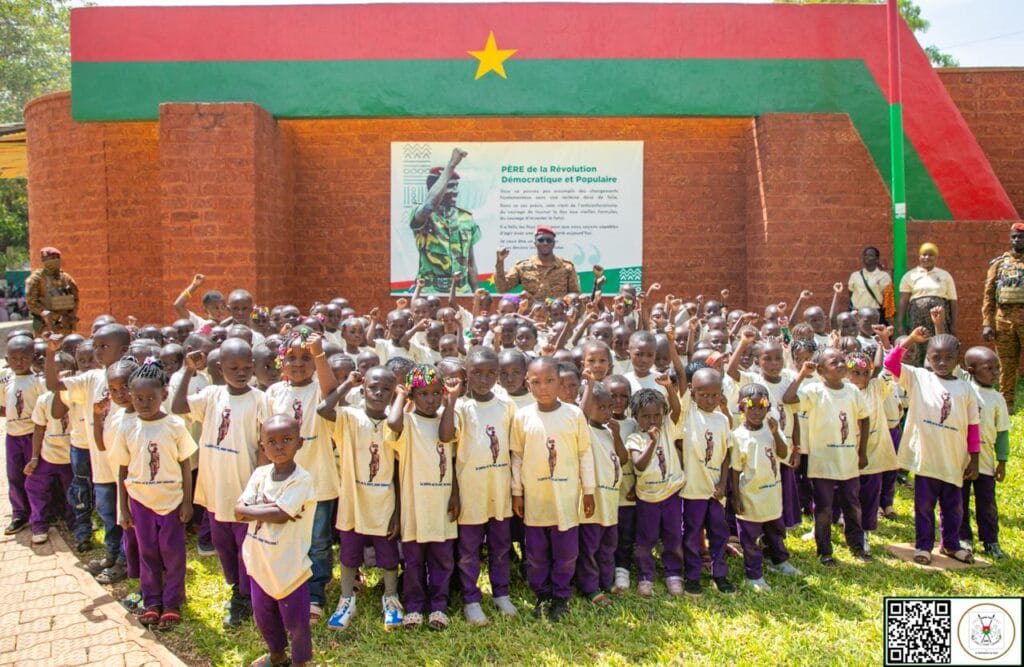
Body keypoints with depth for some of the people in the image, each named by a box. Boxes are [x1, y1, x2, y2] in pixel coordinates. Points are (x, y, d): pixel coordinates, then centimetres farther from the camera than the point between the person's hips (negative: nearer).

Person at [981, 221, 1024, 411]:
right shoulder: (999, 263, 9)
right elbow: (989, 295, 6)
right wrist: (987, 323, -2)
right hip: (1004, 319, 1)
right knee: (1006, 365, 7)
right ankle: (1006, 403, 14)